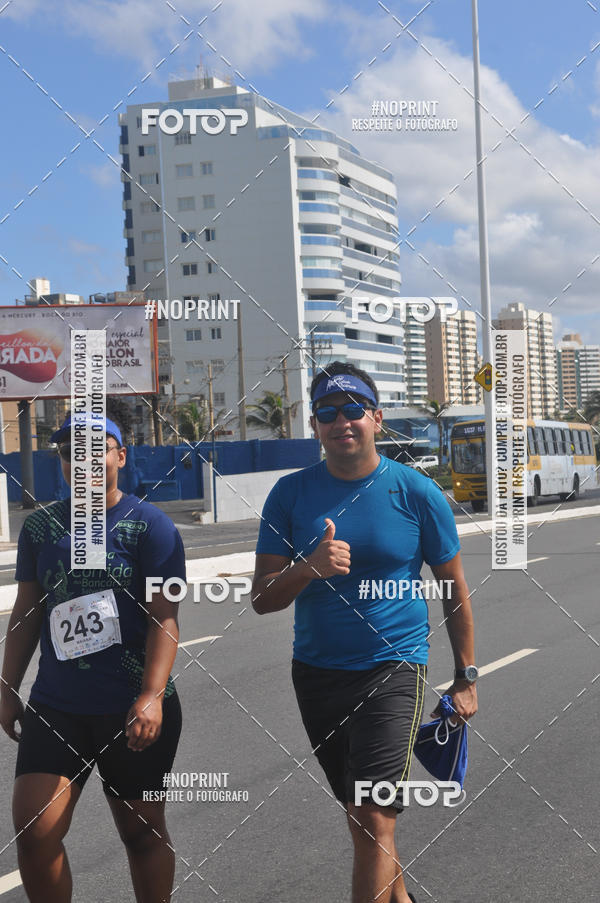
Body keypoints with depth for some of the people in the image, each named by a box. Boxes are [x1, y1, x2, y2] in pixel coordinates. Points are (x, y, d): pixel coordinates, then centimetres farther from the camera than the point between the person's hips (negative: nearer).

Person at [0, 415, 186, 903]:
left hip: (134, 709, -3)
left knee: (142, 829, 11)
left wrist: (151, 696, -20)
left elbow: (163, 616, -11)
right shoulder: (41, 526, 7)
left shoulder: (150, 525, -6)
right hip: (54, 707, 3)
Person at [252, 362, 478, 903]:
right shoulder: (291, 494, -1)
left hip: (393, 669, -3)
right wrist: (310, 568, -23)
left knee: (373, 819, -14)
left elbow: (455, 590, 5)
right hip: (316, 671, 4)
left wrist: (465, 677, 7)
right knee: (360, 813, 19)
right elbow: (262, 599, -3)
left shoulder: (417, 492, -6)